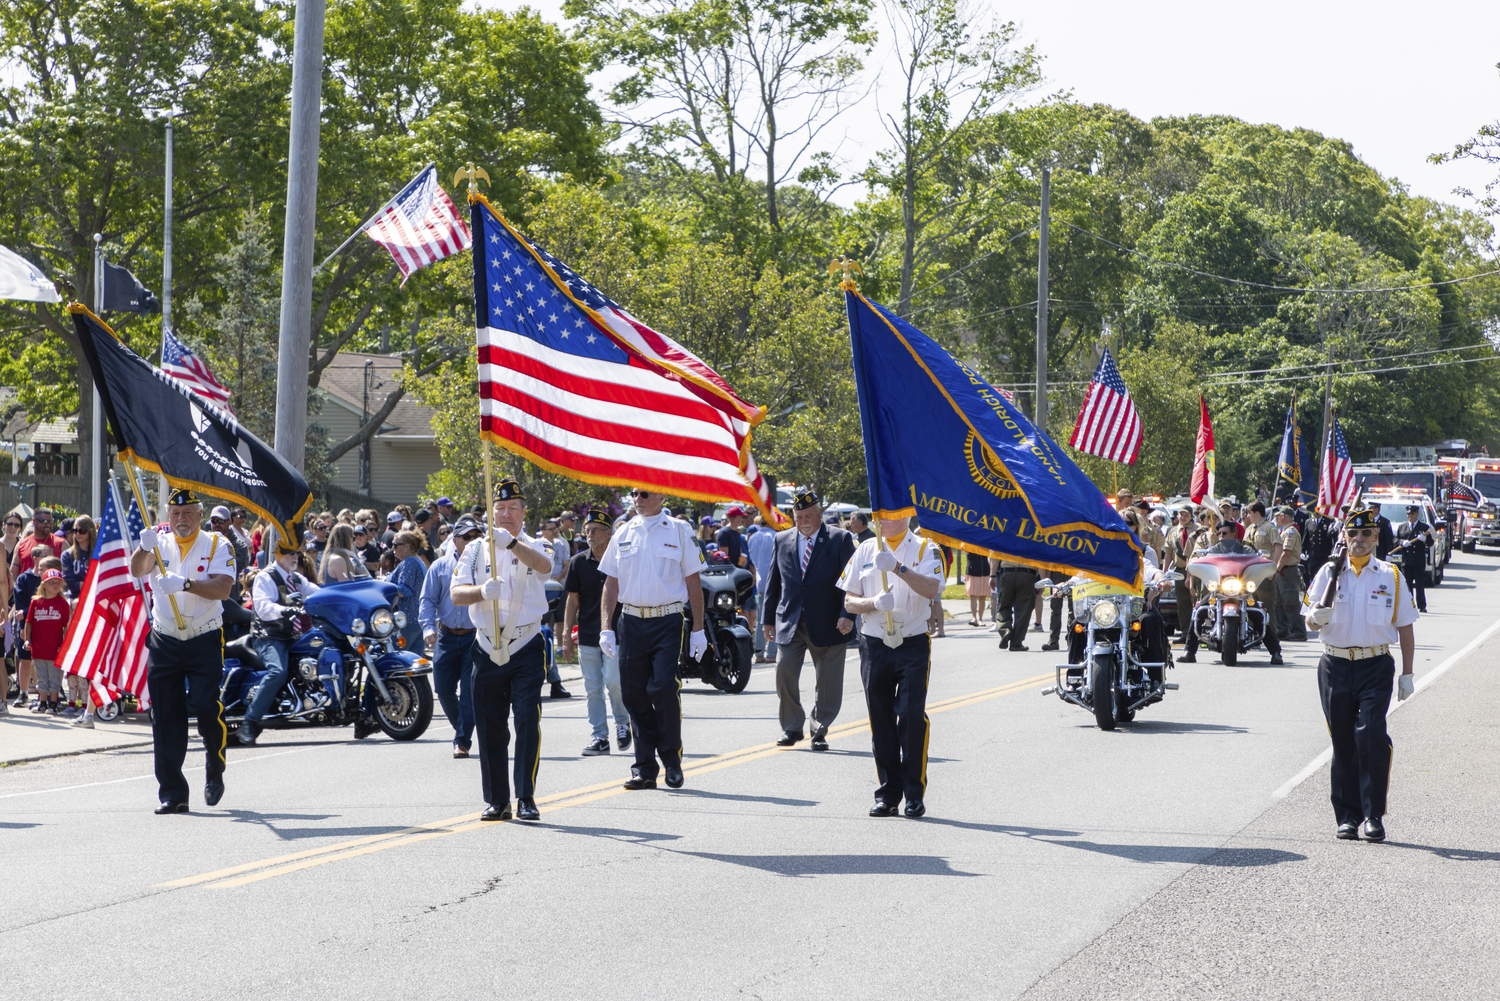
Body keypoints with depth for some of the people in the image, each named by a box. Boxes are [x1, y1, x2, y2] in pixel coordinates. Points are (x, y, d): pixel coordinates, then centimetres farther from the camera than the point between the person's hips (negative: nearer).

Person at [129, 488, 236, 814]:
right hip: (164, 641, 3)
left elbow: (223, 588, -13)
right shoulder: (160, 544, 8)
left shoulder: (217, 545, 1)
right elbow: (136, 570, -11)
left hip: (205, 640, -3)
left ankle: (215, 772, 12)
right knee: (166, 718, -1)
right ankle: (172, 793, 4)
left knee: (206, 707, -15)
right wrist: (144, 549, -32)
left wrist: (186, 584, -29)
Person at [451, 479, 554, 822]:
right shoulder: (476, 549, 10)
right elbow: (456, 594, 0)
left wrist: (511, 543, -41)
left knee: (528, 721, -12)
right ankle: (497, 801, 13)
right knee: (489, 727, 4)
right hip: (487, 650, 3)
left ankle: (526, 798, -8)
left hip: (527, 648, -3)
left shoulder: (533, 547, 3)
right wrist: (483, 592, -22)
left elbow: (544, 565, -23)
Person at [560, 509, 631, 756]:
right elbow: (573, 599, 9)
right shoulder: (579, 562, 6)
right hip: (587, 635, 3)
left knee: (612, 680, -14)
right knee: (592, 690, 3)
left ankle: (623, 723, 12)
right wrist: (567, 633, 3)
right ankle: (599, 738, 9)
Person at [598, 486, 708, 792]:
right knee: (635, 694, 2)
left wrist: (698, 629, -1)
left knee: (665, 688, -15)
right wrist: (606, 627, 4)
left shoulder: (678, 531, 3)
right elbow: (611, 583, 13)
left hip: (668, 621, -3)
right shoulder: (623, 534, 12)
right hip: (631, 621, 3)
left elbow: (693, 582, 3)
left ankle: (672, 758, 5)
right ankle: (645, 769, 9)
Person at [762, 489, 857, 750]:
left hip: (827, 623, -2)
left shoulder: (840, 539, -1)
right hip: (789, 621, 2)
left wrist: (847, 614, -16)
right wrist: (769, 618, 12)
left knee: (828, 681, 2)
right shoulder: (782, 540, 10)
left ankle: (820, 730, 14)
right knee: (785, 672, -5)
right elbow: (774, 582, 15)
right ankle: (792, 727, 9)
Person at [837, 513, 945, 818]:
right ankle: (887, 794, 10)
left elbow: (932, 589, -16)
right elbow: (849, 601, 8)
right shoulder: (865, 550, 11)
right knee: (881, 719, 3)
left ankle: (915, 794, -3)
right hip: (876, 643, 3)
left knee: (912, 716, -11)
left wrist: (898, 567, -28)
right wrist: (874, 602, -13)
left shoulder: (925, 550, 2)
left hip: (914, 644, -3)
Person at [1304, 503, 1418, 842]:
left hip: (1376, 666, -1)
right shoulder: (1329, 573, 6)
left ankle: (1373, 815, -9)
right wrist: (1316, 617, -19)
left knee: (1372, 735, -16)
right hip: (1335, 666, 1)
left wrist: (1407, 674, 6)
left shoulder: (1391, 576, 6)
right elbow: (1309, 621, 6)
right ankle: (1347, 816, 12)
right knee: (1343, 743, 3)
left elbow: (1405, 627, 10)